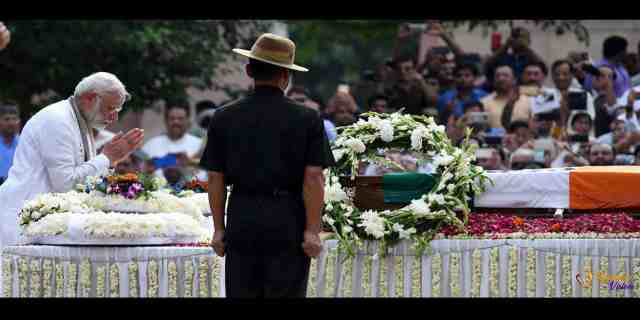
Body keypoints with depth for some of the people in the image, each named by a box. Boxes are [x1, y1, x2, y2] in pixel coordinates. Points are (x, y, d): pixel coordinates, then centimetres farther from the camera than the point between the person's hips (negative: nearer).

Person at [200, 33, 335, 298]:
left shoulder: (224, 118, 4)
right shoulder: (307, 119, -3)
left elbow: (215, 178, 3)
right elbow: (313, 178, -8)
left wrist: (218, 228, 9)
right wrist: (312, 231, -6)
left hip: (242, 223, 2)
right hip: (288, 224, -2)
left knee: (241, 293, 8)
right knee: (286, 293, 2)